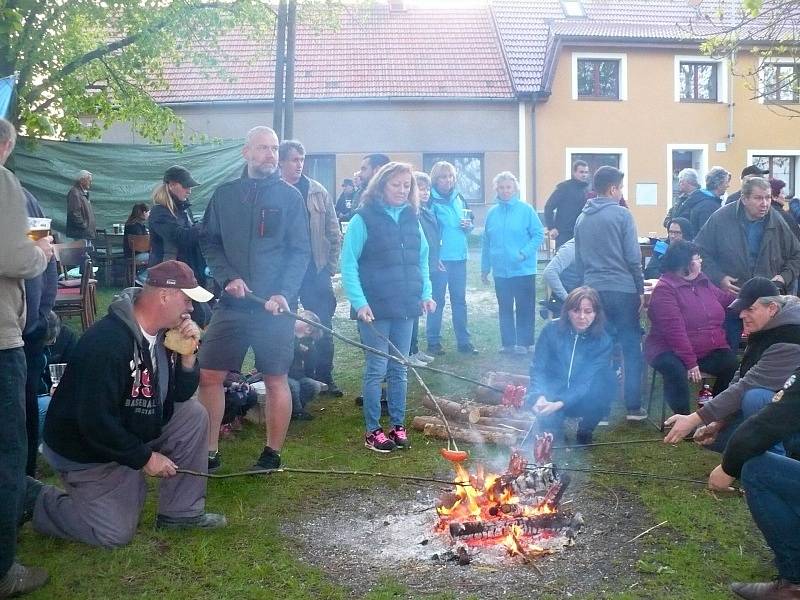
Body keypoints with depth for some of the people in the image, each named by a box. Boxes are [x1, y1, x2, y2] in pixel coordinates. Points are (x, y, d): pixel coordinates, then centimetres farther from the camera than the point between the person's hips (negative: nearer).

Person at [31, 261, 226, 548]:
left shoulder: (162, 333, -4)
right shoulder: (107, 342, -32)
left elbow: (181, 395, 3)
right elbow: (96, 421, -32)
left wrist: (187, 354, -15)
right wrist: (145, 457, -22)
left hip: (137, 430, 8)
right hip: (87, 450, -8)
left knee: (194, 415, -6)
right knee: (116, 533, -5)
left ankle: (181, 510, 4)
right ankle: (38, 500, 15)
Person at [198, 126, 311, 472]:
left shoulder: (290, 197, 2)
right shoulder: (224, 195, 9)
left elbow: (300, 251, -3)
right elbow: (209, 243, 10)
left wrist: (283, 294, -16)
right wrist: (228, 278, -8)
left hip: (275, 305, -2)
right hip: (232, 303, 3)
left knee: (276, 380, 4)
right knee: (208, 376, 1)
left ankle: (273, 454, 19)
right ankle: (209, 452, 16)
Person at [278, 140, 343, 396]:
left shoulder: (318, 192, 4)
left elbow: (333, 234, 7)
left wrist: (330, 267, 1)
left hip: (316, 272, 2)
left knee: (323, 327, 4)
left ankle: (324, 377, 15)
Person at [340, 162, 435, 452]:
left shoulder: (411, 219, 9)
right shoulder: (364, 219, -8)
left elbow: (422, 259, 18)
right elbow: (348, 263, -11)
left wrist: (425, 293, 8)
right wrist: (359, 302, -18)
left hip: (405, 307, 5)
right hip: (376, 308, -5)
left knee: (399, 369, 12)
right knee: (376, 370, 0)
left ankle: (398, 426, 22)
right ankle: (373, 431, 12)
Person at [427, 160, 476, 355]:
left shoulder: (459, 198, 10)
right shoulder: (431, 200, -8)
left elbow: (469, 221, 22)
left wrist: (469, 225, -2)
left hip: (459, 257, 6)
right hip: (439, 258, -5)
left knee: (459, 299, 10)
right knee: (437, 301, 1)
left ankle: (463, 341, 17)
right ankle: (433, 342, 10)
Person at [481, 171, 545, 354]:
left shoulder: (526, 209, -6)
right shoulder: (492, 213, 6)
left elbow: (539, 234, -7)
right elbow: (486, 242, 11)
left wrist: (524, 253, -19)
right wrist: (485, 268, 11)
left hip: (524, 270, -4)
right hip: (500, 271, 4)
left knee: (525, 308, 2)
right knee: (505, 309, 11)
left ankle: (524, 343, 11)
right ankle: (508, 343, 19)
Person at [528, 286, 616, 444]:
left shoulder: (603, 341, -14)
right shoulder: (552, 330, -12)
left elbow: (589, 381, -22)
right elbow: (537, 368, -12)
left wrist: (560, 403, -37)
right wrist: (539, 396, -33)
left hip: (582, 400, 2)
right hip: (552, 391, -1)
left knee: (608, 378, -29)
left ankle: (585, 430, -3)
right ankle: (551, 427, 8)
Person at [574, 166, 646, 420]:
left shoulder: (582, 218, 10)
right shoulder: (621, 214, -6)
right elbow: (633, 257, -8)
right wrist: (640, 289, 0)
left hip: (593, 291, 5)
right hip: (622, 289, -5)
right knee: (632, 349, 3)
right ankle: (633, 406, 3)